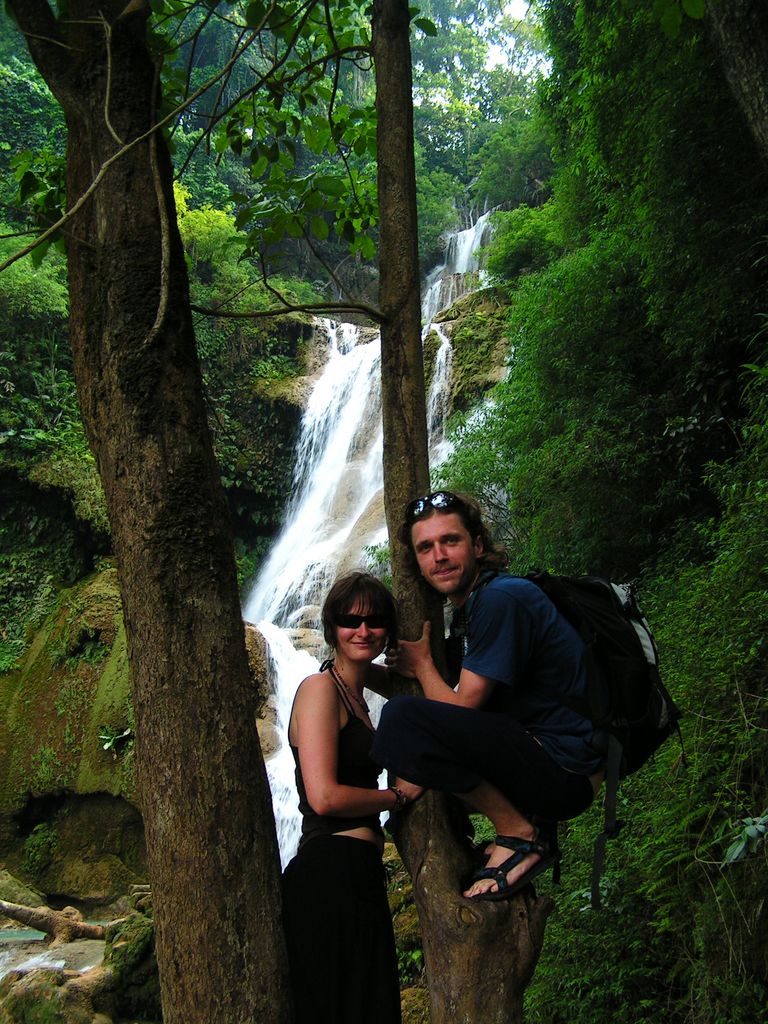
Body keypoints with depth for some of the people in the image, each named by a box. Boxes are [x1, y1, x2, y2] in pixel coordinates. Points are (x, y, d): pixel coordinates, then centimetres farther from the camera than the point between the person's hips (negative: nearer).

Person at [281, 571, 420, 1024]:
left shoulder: (357, 685, 13)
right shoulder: (320, 687, -11)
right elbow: (325, 797, -20)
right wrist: (400, 795, -7)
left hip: (357, 874, 9)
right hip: (331, 872, -9)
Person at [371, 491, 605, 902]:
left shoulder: (501, 599, -17)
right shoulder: (468, 608, 12)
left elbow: (462, 708, -17)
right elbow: (463, 707, 20)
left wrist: (422, 661, 1)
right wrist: (415, 668, 8)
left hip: (565, 769, -10)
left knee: (401, 719, -25)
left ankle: (518, 833, -10)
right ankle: (527, 820, 13)